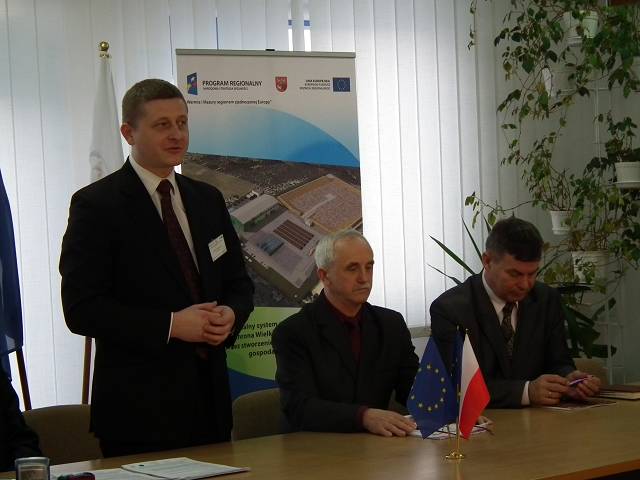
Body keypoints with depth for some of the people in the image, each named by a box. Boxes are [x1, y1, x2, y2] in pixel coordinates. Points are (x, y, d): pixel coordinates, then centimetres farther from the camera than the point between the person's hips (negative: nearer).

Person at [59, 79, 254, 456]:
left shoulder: (208, 199, 13)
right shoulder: (96, 205, -6)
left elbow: (239, 283, 19)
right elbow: (81, 308, -13)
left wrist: (231, 315, -5)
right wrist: (171, 325, -18)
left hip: (209, 396, 6)